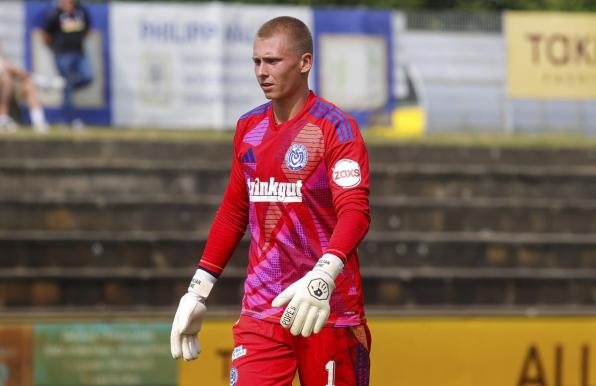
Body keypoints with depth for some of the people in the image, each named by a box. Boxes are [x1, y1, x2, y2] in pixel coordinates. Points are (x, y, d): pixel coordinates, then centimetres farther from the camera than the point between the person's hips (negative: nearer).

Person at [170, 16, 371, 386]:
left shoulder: (336, 128, -8)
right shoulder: (249, 127, 12)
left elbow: (355, 212, -21)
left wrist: (323, 276, -37)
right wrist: (199, 291, 18)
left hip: (327, 309, -5)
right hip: (261, 311, 5)